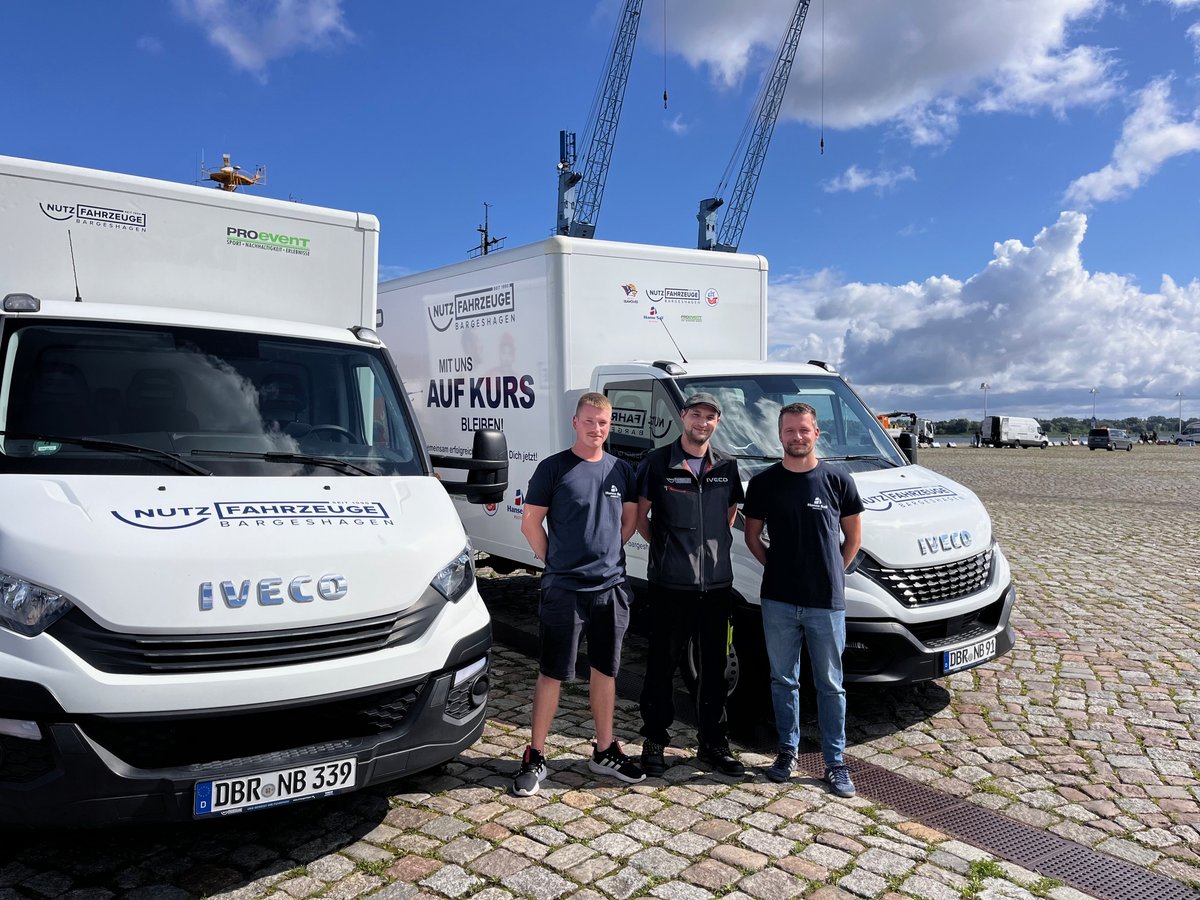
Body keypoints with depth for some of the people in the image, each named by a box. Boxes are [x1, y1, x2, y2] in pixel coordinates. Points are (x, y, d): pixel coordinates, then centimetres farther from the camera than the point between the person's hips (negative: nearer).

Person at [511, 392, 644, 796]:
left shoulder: (621, 470, 7)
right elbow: (530, 523, -2)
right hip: (563, 591, -4)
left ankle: (605, 752, 27)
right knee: (552, 674, 2)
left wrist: (606, 555, 6)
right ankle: (535, 757, 15)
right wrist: (556, 561, 0)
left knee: (605, 671, 14)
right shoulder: (553, 468, -5)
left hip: (612, 588, 4)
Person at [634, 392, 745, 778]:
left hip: (717, 582, 4)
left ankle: (712, 742, 25)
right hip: (669, 583, -4)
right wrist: (665, 548, 1)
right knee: (662, 664, 6)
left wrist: (715, 547, 8)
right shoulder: (657, 462, -3)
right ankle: (654, 741, 20)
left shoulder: (727, 467, 9)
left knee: (714, 666, 12)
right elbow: (640, 515, 3)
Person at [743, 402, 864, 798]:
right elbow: (752, 534, 10)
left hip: (826, 602, -1)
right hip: (778, 601, 1)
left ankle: (835, 762, 20)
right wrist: (776, 567, 2)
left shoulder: (837, 481, -2)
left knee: (830, 685, 9)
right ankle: (787, 750, 28)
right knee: (783, 680, 13)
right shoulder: (764, 482, 1)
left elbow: (853, 536, 8)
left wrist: (832, 573, 3)